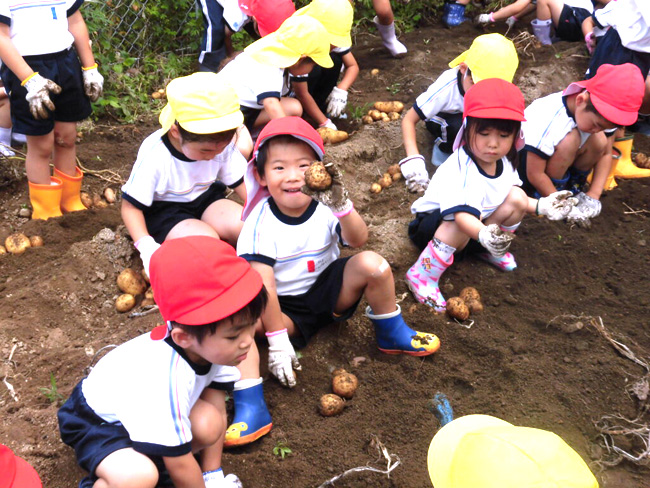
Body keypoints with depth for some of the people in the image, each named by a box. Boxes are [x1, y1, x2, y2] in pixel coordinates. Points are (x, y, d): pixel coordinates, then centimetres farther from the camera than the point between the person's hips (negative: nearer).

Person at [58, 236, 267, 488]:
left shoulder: (211, 344, -22)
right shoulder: (168, 381, -41)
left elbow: (216, 407, -6)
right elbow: (179, 465, -26)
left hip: (144, 409, 7)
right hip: (96, 421, -7)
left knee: (208, 424, -21)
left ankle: (153, 462, 6)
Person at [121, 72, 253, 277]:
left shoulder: (224, 144, -17)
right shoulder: (154, 157, -29)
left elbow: (241, 183, -3)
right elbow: (130, 206, -20)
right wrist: (146, 246, -34)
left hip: (205, 197, 5)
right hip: (164, 209, -5)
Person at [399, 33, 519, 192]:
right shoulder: (446, 88, -36)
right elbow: (409, 120, -31)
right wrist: (413, 160, -41)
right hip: (442, 120, -4)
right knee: (458, 125, -37)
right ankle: (443, 147, -5)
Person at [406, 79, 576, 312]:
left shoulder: (504, 163, -8)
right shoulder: (457, 169, -33)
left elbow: (511, 202, 8)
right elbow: (460, 214, -45)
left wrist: (540, 206, -9)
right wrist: (482, 233, -64)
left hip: (484, 225, 7)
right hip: (434, 224, -7)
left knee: (517, 197, -12)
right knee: (465, 221, -41)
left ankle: (493, 250, 7)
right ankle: (423, 274, -25)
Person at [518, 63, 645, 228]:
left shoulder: (595, 113, -17)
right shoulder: (547, 121, -36)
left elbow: (606, 153, -3)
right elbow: (535, 174, -30)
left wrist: (593, 195, -12)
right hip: (525, 159, -7)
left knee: (599, 141, -19)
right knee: (570, 139, -33)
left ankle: (574, 185, 3)